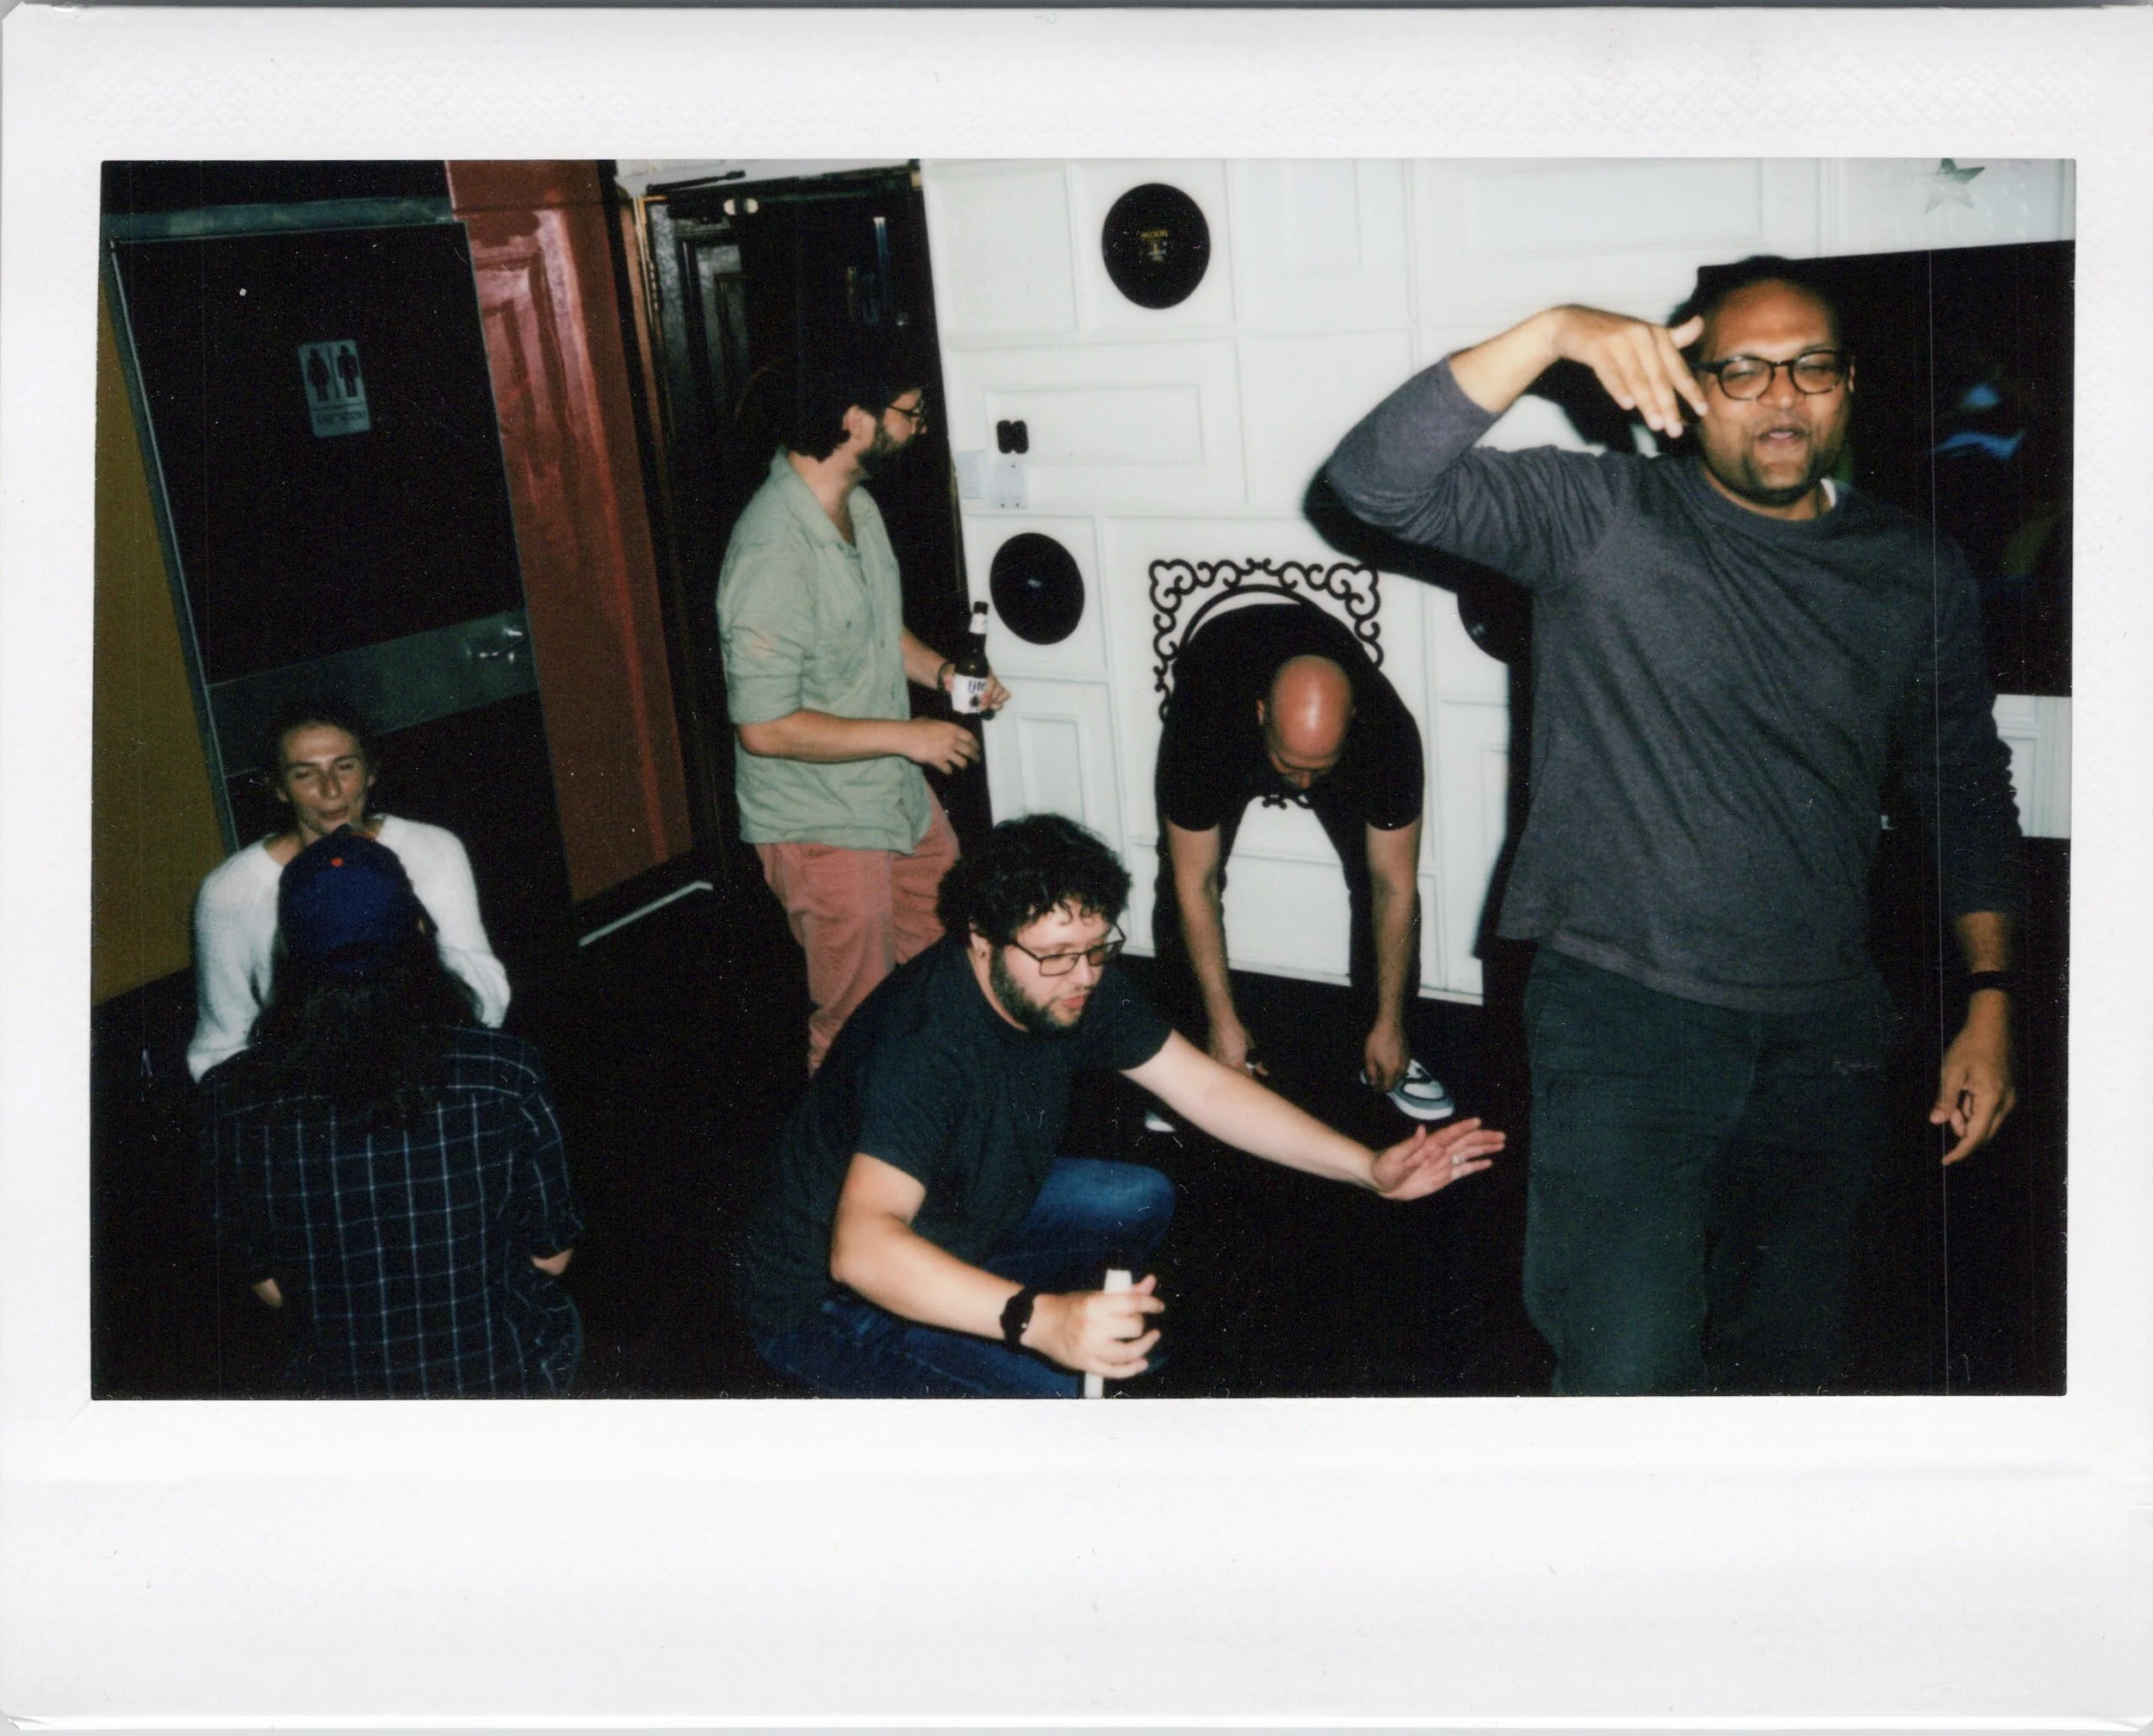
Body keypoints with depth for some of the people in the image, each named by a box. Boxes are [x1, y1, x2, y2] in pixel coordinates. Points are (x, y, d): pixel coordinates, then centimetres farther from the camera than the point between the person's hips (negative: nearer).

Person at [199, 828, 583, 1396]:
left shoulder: (232, 1099, -17)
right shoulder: (502, 1073, -23)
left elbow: (268, 1285, -4)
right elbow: (551, 1256, -9)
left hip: (347, 1390, 2)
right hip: (506, 1381, -2)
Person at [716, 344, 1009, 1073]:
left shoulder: (859, 505, 2)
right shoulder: (774, 549, -28)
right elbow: (765, 727, -29)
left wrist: (939, 670, 0)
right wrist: (907, 735, -23)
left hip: (899, 797, 10)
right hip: (822, 829, -10)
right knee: (857, 1024, 6)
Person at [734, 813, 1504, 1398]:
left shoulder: (1073, 984, -11)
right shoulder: (925, 1044, -37)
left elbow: (1206, 1087, -3)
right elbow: (862, 1246, -50)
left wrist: (1369, 1168, -10)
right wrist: (1039, 1319, -62)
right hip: (826, 1298, -8)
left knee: (1143, 1202, 4)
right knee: (1064, 1388, -26)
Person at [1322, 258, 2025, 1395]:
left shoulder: (1916, 572, 7)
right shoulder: (1600, 519, -5)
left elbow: (1966, 789, 15)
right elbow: (1380, 480, -17)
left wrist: (1989, 1003, 9)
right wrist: (1553, 332, -28)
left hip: (1826, 1037, 5)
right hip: (1625, 1013, -4)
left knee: (1785, 1359, 17)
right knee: (1631, 1367, -13)